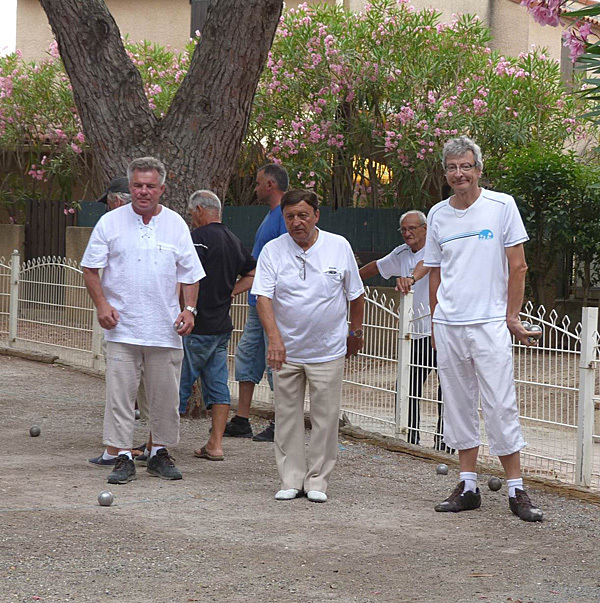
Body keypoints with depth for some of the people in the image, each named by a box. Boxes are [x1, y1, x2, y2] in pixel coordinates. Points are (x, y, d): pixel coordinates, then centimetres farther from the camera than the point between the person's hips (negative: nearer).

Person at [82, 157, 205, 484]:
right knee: (120, 393, -4)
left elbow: (189, 274, 12)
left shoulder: (176, 225, 8)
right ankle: (123, 457, 1)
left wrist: (189, 309, -2)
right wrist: (102, 304, -8)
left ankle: (160, 453, 19)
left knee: (165, 395, 5)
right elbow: (91, 269, 5)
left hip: (165, 329, 2)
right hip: (121, 328, -2)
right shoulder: (111, 222, 2)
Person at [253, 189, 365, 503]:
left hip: (328, 350, 0)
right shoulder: (273, 250, -4)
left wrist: (356, 331, 17)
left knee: (325, 417, 2)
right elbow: (263, 297, -13)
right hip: (285, 350, 0)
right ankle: (290, 479, 13)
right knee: (287, 416, 4)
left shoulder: (339, 247, -1)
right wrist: (274, 337, -26)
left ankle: (317, 480, 12)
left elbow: (356, 294, 11)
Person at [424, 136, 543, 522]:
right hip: (448, 326, 4)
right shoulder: (438, 215, 9)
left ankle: (517, 491, -1)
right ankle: (468, 486, 16)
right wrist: (437, 322, 14)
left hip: (490, 323, -4)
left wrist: (512, 317, -4)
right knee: (459, 407, 9)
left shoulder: (502, 206, -2)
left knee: (501, 408, -6)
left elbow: (518, 267, -1)